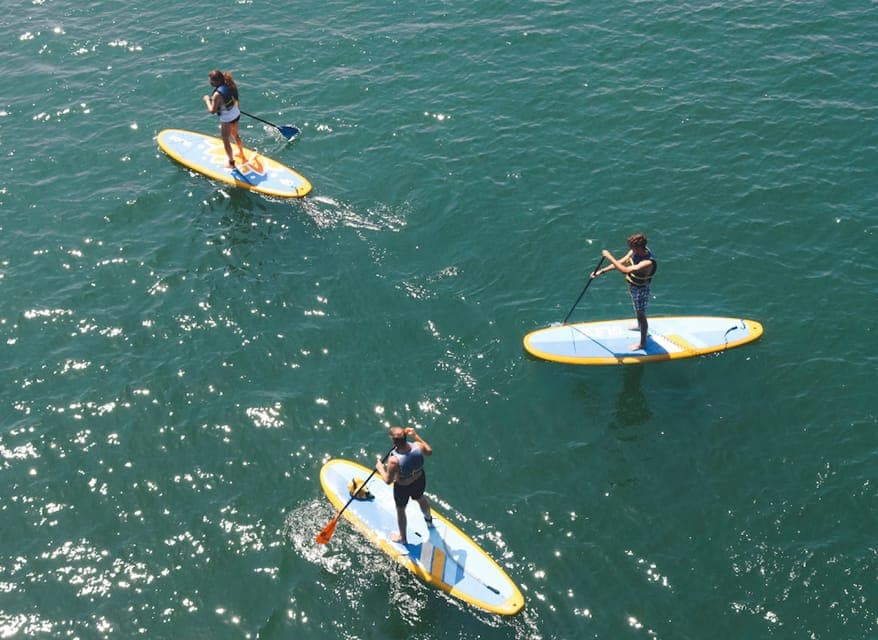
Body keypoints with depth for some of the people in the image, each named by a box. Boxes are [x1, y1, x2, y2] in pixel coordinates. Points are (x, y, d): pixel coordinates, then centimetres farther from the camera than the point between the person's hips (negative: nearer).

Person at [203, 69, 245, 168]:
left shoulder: (217, 94, -32)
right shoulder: (230, 85, -9)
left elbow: (212, 110, -25)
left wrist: (207, 100, -10)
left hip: (226, 120, -8)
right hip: (236, 114, 8)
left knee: (226, 141, 12)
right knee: (235, 135, 30)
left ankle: (231, 163, 26)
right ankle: (242, 155, 49)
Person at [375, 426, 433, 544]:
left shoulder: (394, 460, -40)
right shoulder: (418, 446, -29)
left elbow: (388, 480, -24)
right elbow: (429, 452, -4)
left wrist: (380, 469, -6)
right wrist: (416, 436, 0)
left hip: (403, 488, -4)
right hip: (420, 481, 4)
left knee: (400, 510, 25)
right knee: (421, 498, 37)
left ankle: (402, 538, 50)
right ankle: (429, 520, 67)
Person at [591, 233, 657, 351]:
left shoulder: (648, 263, -41)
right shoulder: (636, 251, -16)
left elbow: (625, 270, -49)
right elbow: (621, 262, -6)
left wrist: (609, 257, -44)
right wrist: (602, 271, -9)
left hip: (640, 290, -8)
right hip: (632, 286, 8)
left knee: (641, 315, 9)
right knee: (637, 310, 33)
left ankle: (643, 343, 28)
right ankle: (640, 326, 61)